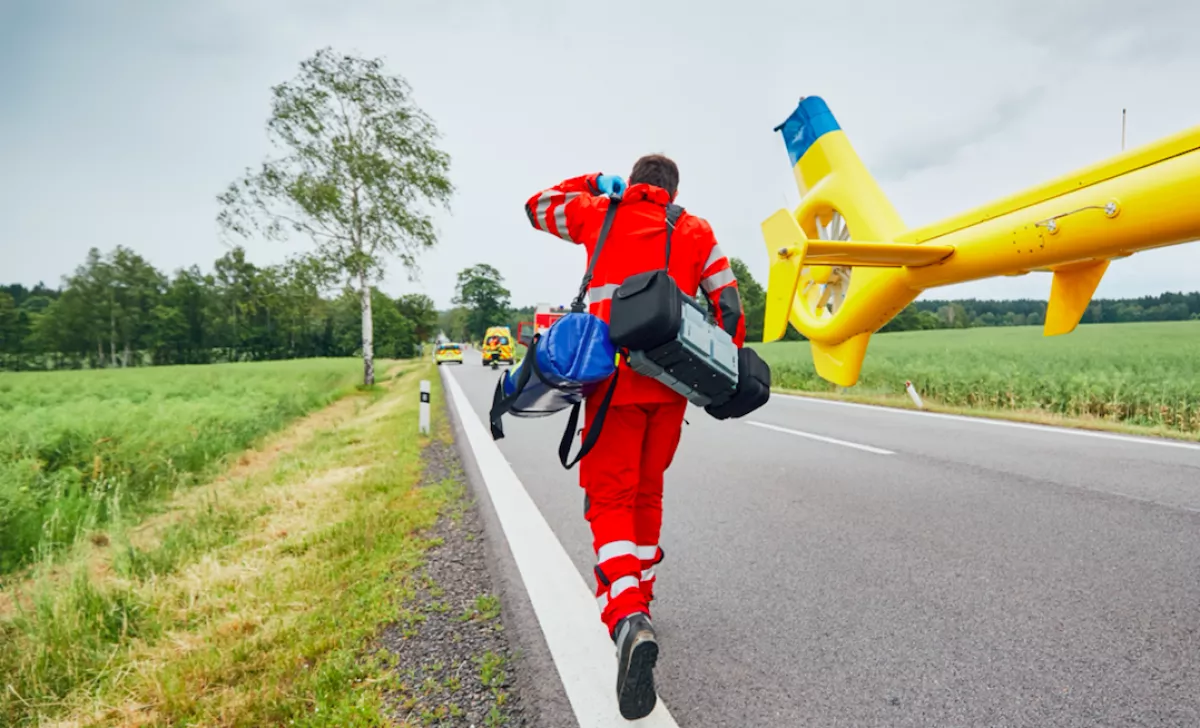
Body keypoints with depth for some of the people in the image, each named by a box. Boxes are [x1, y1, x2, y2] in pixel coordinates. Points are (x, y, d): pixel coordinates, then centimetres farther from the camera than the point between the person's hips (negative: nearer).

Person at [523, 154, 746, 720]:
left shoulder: (600, 213, 13)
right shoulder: (696, 230, 15)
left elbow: (537, 207, 30)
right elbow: (728, 306, 10)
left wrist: (592, 184, 38)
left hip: (615, 377, -2)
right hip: (672, 382, 3)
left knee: (610, 497, -1)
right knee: (647, 491, 19)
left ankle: (628, 618, -21)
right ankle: (639, 591, 33)